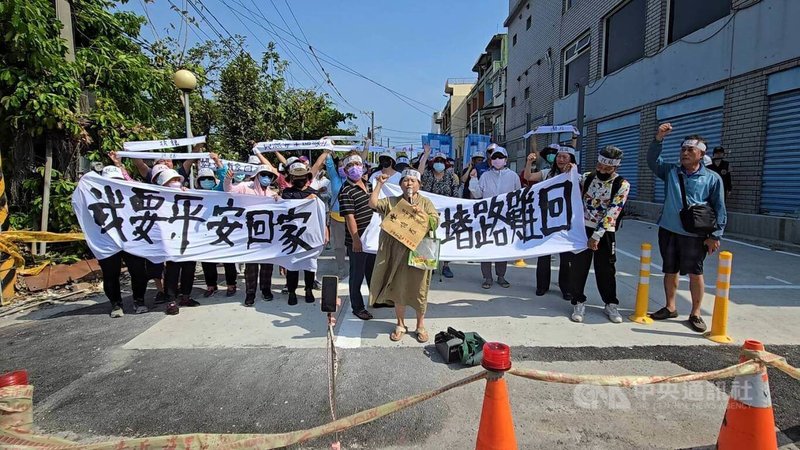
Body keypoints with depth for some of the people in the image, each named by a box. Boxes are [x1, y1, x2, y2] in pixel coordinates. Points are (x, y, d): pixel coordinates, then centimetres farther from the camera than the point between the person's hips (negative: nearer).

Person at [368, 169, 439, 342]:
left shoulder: (426, 203, 4)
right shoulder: (391, 202, 7)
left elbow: (435, 223, -4)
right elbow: (372, 203, -5)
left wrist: (421, 212, -19)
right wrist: (380, 184, -6)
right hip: (397, 253, 1)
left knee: (419, 291, 6)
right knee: (398, 289, 10)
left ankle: (420, 326, 24)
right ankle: (400, 325, 27)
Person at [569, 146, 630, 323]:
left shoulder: (622, 185, -9)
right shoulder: (586, 178, 1)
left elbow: (612, 212, -15)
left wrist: (597, 235, -18)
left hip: (605, 232, -2)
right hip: (583, 229, 2)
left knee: (606, 269, 7)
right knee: (579, 267, 2)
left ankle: (611, 304, 25)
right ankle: (579, 303, 15)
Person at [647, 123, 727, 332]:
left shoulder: (712, 178, -1)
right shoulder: (671, 171, 7)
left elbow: (720, 209, 0)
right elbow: (653, 160, -6)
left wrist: (715, 235, -5)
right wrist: (659, 139, -19)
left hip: (695, 235, -3)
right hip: (668, 231, 3)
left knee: (695, 273, 5)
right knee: (670, 271, 13)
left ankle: (695, 313, 19)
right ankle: (670, 307, 29)